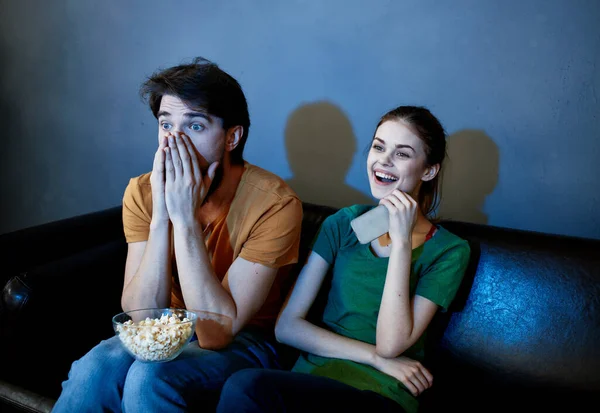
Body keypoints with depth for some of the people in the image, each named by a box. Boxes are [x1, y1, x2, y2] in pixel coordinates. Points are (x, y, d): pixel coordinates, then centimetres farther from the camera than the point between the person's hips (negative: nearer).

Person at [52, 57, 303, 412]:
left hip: (244, 342, -3)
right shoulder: (142, 192, -10)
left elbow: (218, 331, -26)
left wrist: (186, 218, -32)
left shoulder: (275, 202, -24)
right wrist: (161, 216, -29)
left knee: (150, 377, -30)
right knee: (95, 368, -26)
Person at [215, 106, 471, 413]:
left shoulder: (449, 252, 0)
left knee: (246, 387, -30)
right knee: (245, 386, -32)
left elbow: (391, 344, -13)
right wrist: (376, 357, -10)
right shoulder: (343, 223, 7)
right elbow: (287, 326, 0)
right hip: (312, 374, 3)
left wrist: (401, 240, -14)